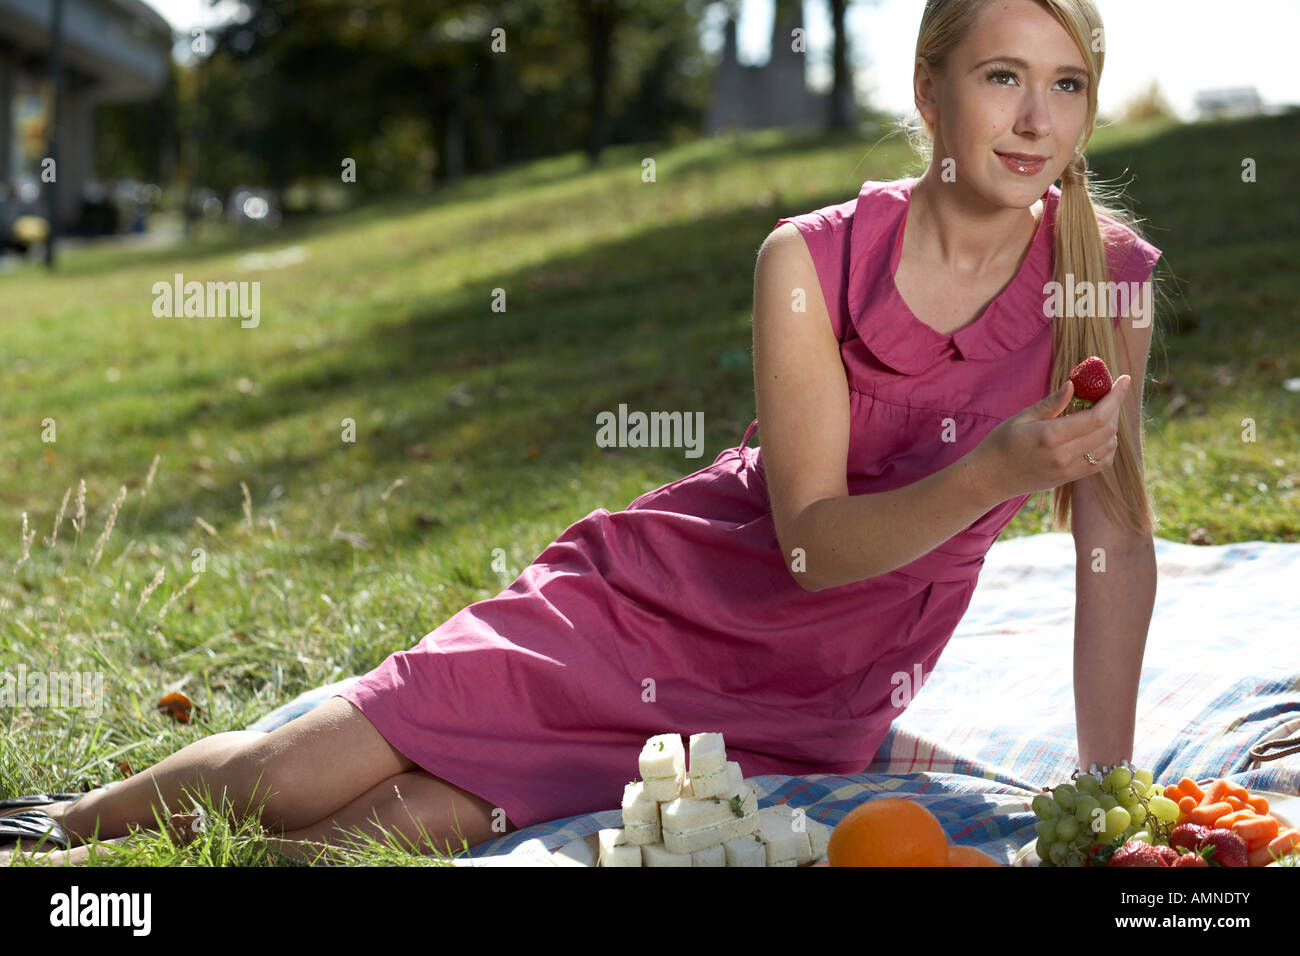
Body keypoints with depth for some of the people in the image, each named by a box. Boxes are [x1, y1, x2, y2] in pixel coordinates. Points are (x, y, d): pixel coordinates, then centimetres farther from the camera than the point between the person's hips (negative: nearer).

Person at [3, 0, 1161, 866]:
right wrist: (995, 473, -35)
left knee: (417, 821, -14)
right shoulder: (812, 260, -15)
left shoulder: (1108, 276, -12)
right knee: (288, 782, -4)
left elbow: (1118, 538, -7)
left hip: (805, 699, 0)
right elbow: (812, 541, -18)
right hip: (654, 598, 0)